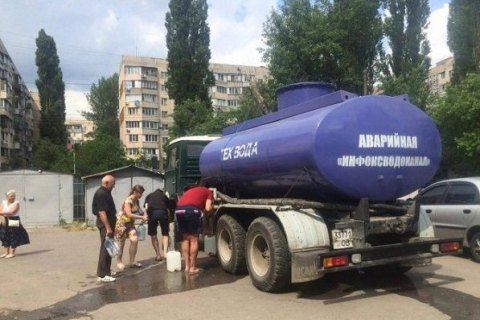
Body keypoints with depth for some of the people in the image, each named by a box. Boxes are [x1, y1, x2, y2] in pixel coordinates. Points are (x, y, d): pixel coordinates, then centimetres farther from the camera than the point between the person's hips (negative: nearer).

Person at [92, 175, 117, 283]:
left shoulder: (106, 192, 14)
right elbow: (101, 212, -23)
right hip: (105, 225, -10)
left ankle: (107, 271, 24)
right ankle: (102, 275, -3)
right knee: (105, 249, -7)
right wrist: (108, 227, -24)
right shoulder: (101, 194, -18)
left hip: (109, 224, 10)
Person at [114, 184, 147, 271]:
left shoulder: (137, 201, 1)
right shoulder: (128, 201, -22)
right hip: (122, 222, -7)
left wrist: (144, 214, -6)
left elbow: (137, 211, 14)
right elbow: (129, 214, -27)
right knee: (121, 244, 3)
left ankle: (132, 261, 3)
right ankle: (119, 262, 20)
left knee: (134, 240, -9)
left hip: (130, 223, 7)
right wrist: (141, 217, -22)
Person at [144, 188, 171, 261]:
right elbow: (168, 208, 23)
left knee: (153, 235, 15)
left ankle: (158, 255, 17)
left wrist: (147, 216, 20)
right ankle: (165, 253, 1)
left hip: (152, 212, 0)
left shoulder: (149, 195, 31)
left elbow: (146, 207, 13)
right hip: (162, 212, 0)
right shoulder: (164, 196, 31)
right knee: (165, 234, 16)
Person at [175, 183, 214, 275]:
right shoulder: (208, 192, 24)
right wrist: (212, 207, 33)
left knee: (185, 239, 18)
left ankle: (187, 266, 19)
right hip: (192, 209, -5)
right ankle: (192, 268, 11)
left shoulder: (192, 190, 39)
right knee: (193, 240, 7)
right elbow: (208, 208, 11)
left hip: (179, 210, 5)